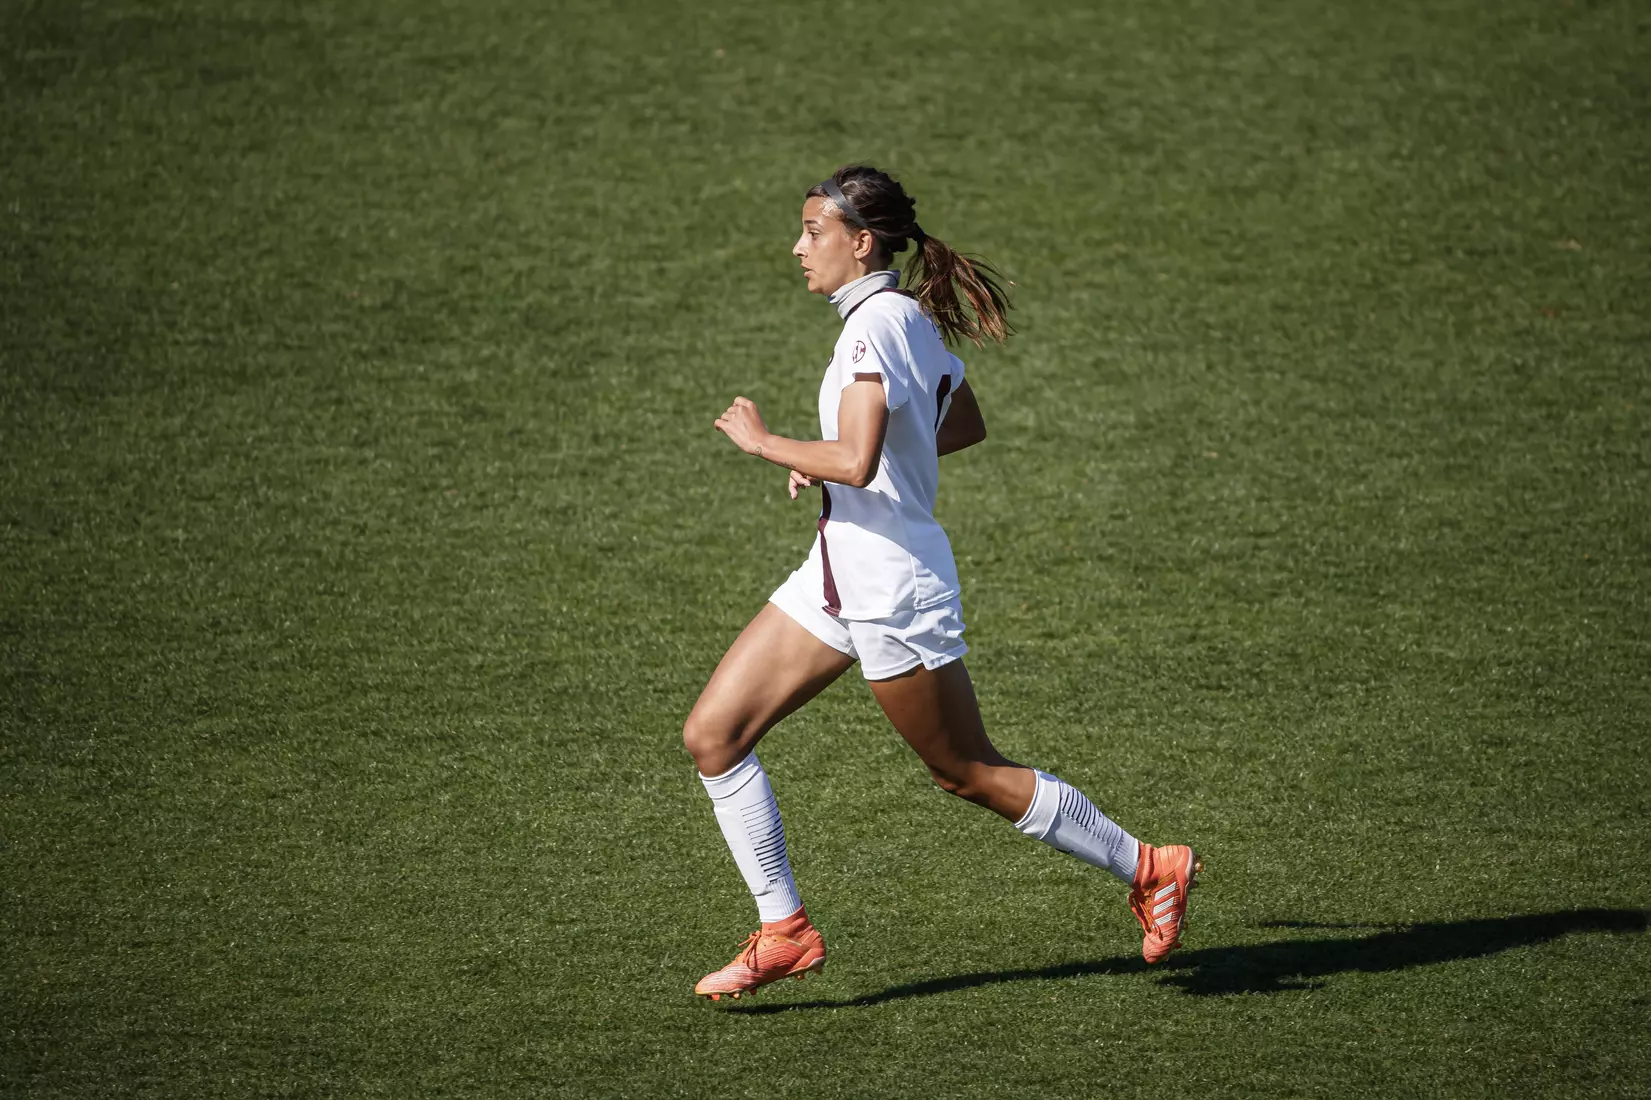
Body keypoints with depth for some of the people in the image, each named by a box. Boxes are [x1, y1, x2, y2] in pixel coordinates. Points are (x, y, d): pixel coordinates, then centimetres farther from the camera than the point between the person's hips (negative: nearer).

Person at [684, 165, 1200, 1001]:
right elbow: (967, 426, 22)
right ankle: (783, 931, 8)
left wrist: (764, 442, -17)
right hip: (838, 579, 10)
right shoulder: (914, 317, 9)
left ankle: (1147, 868, 17)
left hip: (893, 590, -10)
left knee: (967, 772, 3)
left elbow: (855, 462, -31)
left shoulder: (876, 322, -20)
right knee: (711, 734, 3)